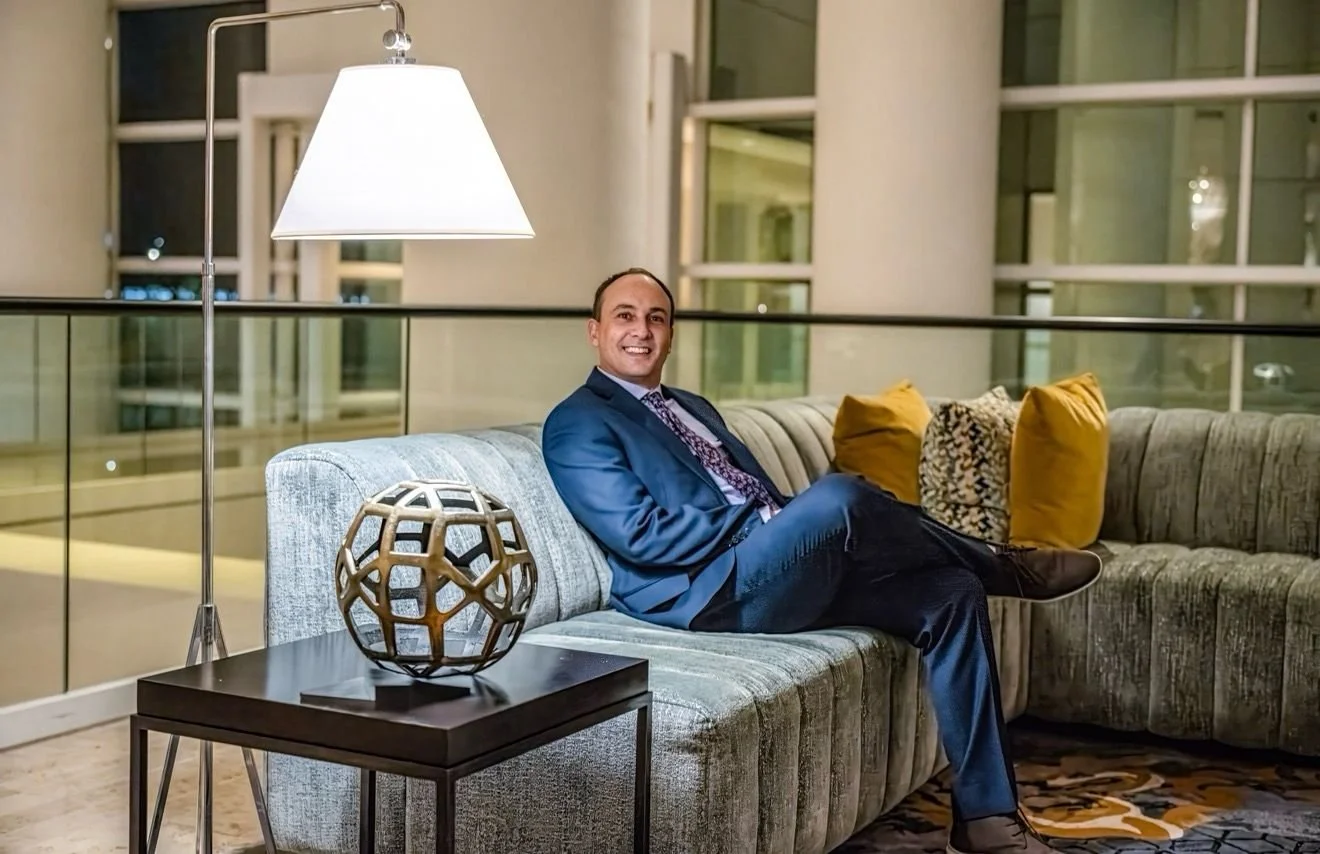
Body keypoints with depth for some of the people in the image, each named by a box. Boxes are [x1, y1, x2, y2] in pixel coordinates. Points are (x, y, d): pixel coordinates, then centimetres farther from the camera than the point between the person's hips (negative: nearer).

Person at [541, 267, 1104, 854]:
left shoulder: (694, 407, 27)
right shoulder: (576, 425, 0)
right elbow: (641, 536, -13)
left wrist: (785, 516, -1)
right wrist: (762, 518, -14)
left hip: (784, 575, 9)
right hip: (709, 593, -8)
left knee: (950, 591, -7)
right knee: (838, 497, -31)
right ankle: (1005, 567, -4)